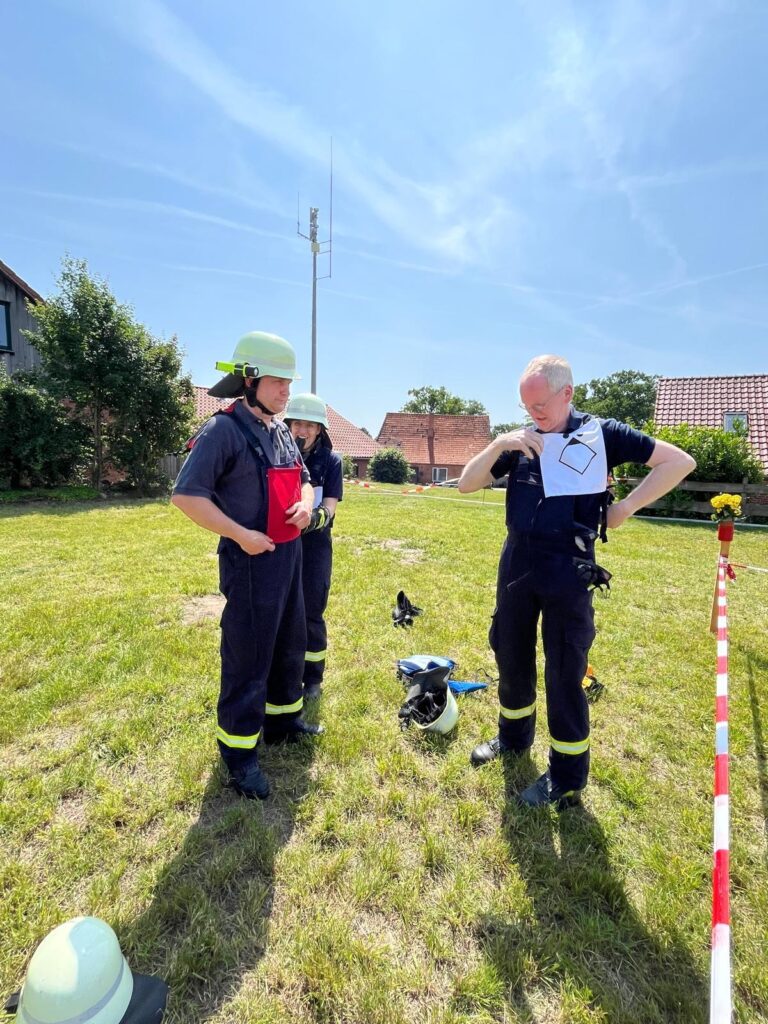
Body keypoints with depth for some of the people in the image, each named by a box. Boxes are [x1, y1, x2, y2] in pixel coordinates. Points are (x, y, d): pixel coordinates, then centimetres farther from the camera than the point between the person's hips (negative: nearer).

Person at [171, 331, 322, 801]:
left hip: (290, 555, 8)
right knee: (248, 656, 3)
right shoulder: (223, 430, -15)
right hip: (251, 560, -8)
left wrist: (306, 503, -3)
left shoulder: (283, 432, 10)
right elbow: (187, 495, -18)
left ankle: (283, 719, 41)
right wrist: (241, 535, -21)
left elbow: (304, 479, 19)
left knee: (291, 644, 20)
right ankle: (240, 752, 22)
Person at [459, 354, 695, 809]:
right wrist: (498, 444, -14)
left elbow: (680, 462, -1)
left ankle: (567, 777, 25)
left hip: (569, 570, -4)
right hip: (517, 565, 4)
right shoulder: (520, 441, 5)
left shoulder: (601, 433, -3)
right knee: (511, 658, 17)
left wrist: (626, 506, -7)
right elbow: (466, 484, 0)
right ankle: (514, 736, 42)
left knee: (564, 673, 6)